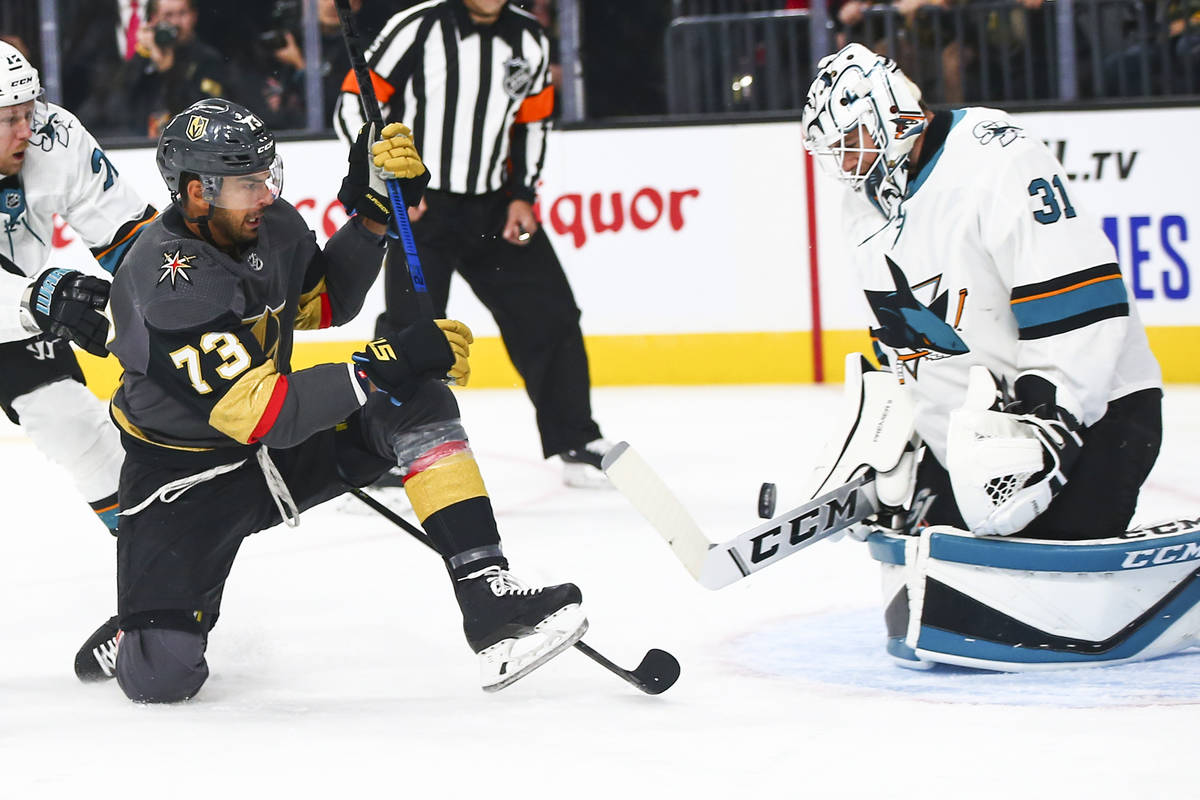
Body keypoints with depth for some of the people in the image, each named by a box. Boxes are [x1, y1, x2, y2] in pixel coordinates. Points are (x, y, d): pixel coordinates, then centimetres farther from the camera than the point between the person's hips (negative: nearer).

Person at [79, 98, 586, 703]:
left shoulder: (271, 225, -6)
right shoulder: (169, 286, -31)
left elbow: (325, 301, 14)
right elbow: (259, 413, -33)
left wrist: (374, 213, -2)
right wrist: (386, 366, -34)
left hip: (282, 443, 7)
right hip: (187, 472, -7)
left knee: (419, 406, -17)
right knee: (160, 677, -18)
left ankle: (489, 598, -21)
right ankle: (136, 630, 21)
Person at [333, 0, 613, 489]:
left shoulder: (529, 41, 3)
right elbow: (354, 106, -11)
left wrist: (522, 196, 4)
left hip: (494, 207, 5)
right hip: (420, 205, -5)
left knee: (549, 315, 4)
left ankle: (578, 447, 17)